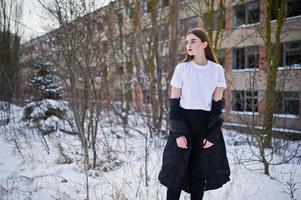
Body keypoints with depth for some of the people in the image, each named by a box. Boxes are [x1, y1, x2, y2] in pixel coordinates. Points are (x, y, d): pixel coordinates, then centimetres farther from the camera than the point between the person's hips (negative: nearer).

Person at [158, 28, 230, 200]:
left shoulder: (217, 70, 1)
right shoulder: (182, 68, -2)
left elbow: (217, 104, 0)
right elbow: (174, 102, -4)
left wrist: (213, 134, -7)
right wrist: (178, 132, -12)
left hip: (207, 126, 1)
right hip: (183, 124, -1)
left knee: (201, 173, 9)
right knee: (176, 171, 1)